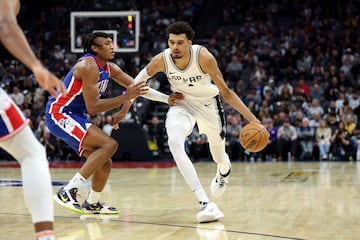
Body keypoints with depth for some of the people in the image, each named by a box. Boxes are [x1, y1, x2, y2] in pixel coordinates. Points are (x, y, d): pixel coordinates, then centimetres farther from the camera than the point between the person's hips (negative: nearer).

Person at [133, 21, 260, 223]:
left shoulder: (204, 57, -31)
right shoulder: (161, 60, -24)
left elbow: (225, 91, -24)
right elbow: (138, 81, -4)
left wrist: (251, 118, -28)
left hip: (208, 103, -1)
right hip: (182, 104, 1)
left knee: (219, 155, 16)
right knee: (175, 143, -29)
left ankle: (224, 169, 60)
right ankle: (205, 202, -30)